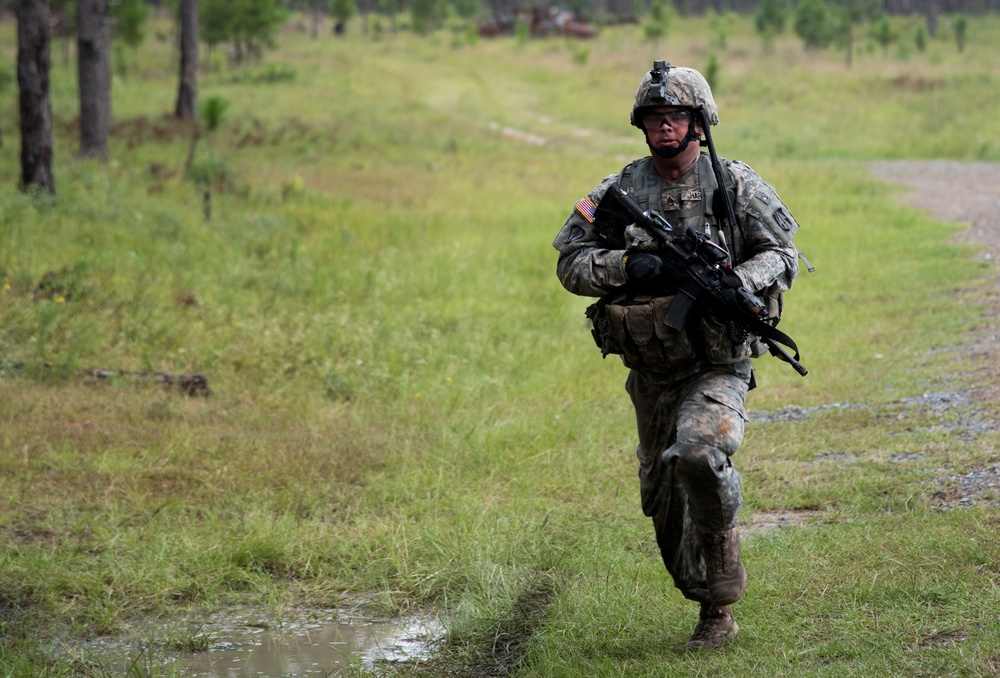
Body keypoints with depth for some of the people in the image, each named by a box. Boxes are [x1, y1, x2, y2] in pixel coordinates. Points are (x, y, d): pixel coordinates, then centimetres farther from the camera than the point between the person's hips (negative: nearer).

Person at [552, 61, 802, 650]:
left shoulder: (736, 186, -2)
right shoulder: (619, 193, 4)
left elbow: (784, 253, 1)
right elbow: (570, 264, 3)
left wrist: (741, 281, -20)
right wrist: (626, 266, -16)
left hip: (719, 364, -4)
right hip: (651, 373, 4)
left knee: (698, 455, -29)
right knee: (665, 503, 9)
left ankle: (722, 599, -11)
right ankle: (710, 605, 29)